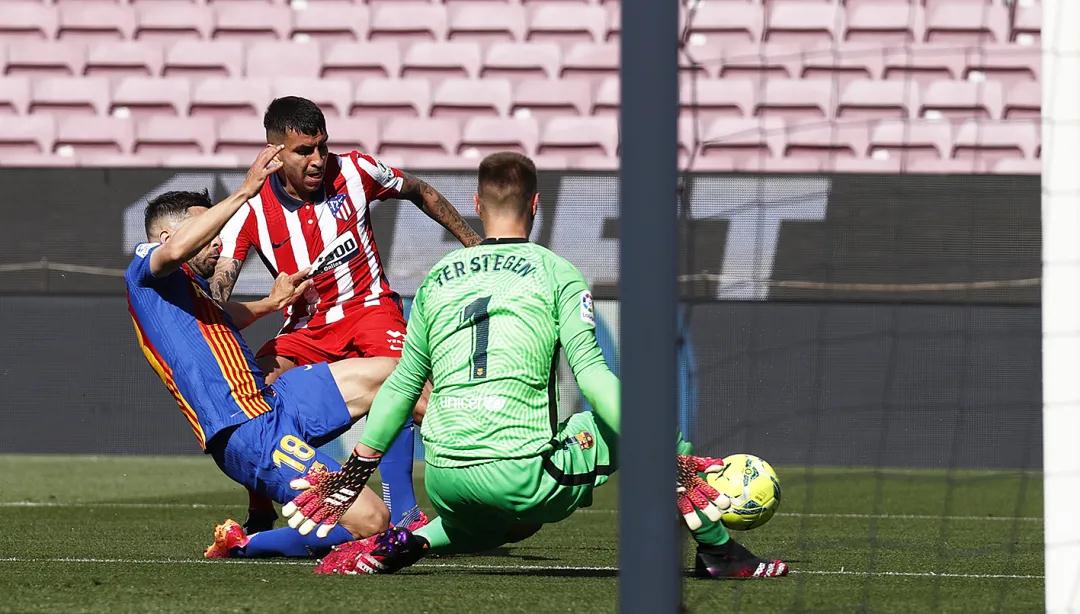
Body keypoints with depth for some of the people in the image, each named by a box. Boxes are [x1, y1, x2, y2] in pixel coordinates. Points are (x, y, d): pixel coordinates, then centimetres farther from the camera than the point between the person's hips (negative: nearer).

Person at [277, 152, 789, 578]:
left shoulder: (438, 278, 16)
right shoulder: (555, 272, 3)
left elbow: (403, 384, 19)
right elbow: (591, 374, -7)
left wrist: (354, 471, 27)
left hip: (444, 480, 5)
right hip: (521, 476, -5)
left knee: (507, 522, 36)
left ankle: (408, 542, 10)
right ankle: (718, 551, 9)